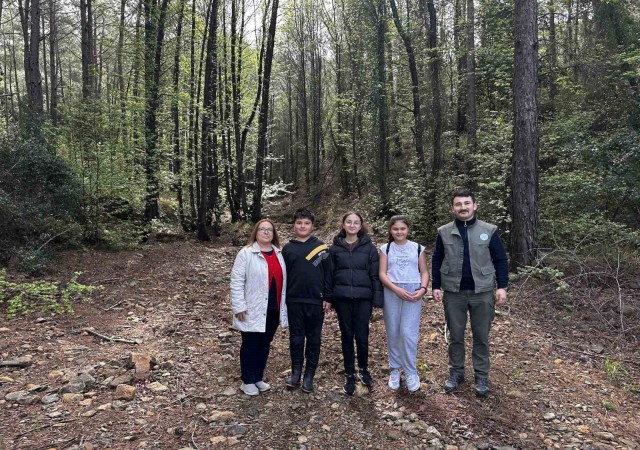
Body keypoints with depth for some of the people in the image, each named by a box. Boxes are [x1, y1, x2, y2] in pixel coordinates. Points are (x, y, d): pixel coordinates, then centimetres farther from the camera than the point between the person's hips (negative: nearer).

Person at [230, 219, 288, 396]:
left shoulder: (278, 254, 10)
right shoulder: (246, 253, -9)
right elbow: (237, 282, -12)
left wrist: (283, 306, 13)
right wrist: (239, 307, -15)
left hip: (273, 309, 6)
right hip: (252, 310, -6)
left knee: (264, 344, 15)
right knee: (250, 345, 5)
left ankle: (258, 378, 29)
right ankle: (247, 381, 19)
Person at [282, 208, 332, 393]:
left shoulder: (321, 247, 0)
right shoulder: (287, 248, 5)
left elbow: (328, 273, 1)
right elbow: (282, 275, 7)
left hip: (316, 301, -1)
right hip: (294, 301, 1)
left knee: (313, 338, 7)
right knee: (296, 338, 9)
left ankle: (309, 375, 18)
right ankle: (296, 372, 22)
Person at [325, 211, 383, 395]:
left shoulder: (369, 247, 1)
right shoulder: (335, 247, 5)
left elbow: (375, 275, 0)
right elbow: (329, 274, 7)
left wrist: (377, 300, -4)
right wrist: (328, 297, 3)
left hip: (363, 298, -1)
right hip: (342, 298, 1)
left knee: (362, 336, 4)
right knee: (347, 336, 9)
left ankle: (364, 369, 29)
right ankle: (350, 375, 22)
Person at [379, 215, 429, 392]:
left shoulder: (417, 248, 8)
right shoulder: (386, 249, 7)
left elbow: (424, 272, 8)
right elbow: (382, 274, 0)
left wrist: (423, 289, -10)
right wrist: (397, 289, -14)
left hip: (413, 293, -1)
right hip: (391, 293, 1)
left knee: (408, 333, -8)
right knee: (393, 333, 6)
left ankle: (411, 372, 7)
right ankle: (395, 370, 21)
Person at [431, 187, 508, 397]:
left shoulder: (489, 231, -3)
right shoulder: (444, 232, 1)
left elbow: (501, 260, 1)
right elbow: (436, 261, 6)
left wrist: (502, 286, -5)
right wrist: (436, 286, 2)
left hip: (482, 293, -1)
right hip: (453, 293, 1)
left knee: (481, 337, 10)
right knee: (455, 336, 12)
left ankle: (481, 376, 26)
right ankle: (456, 373, 28)